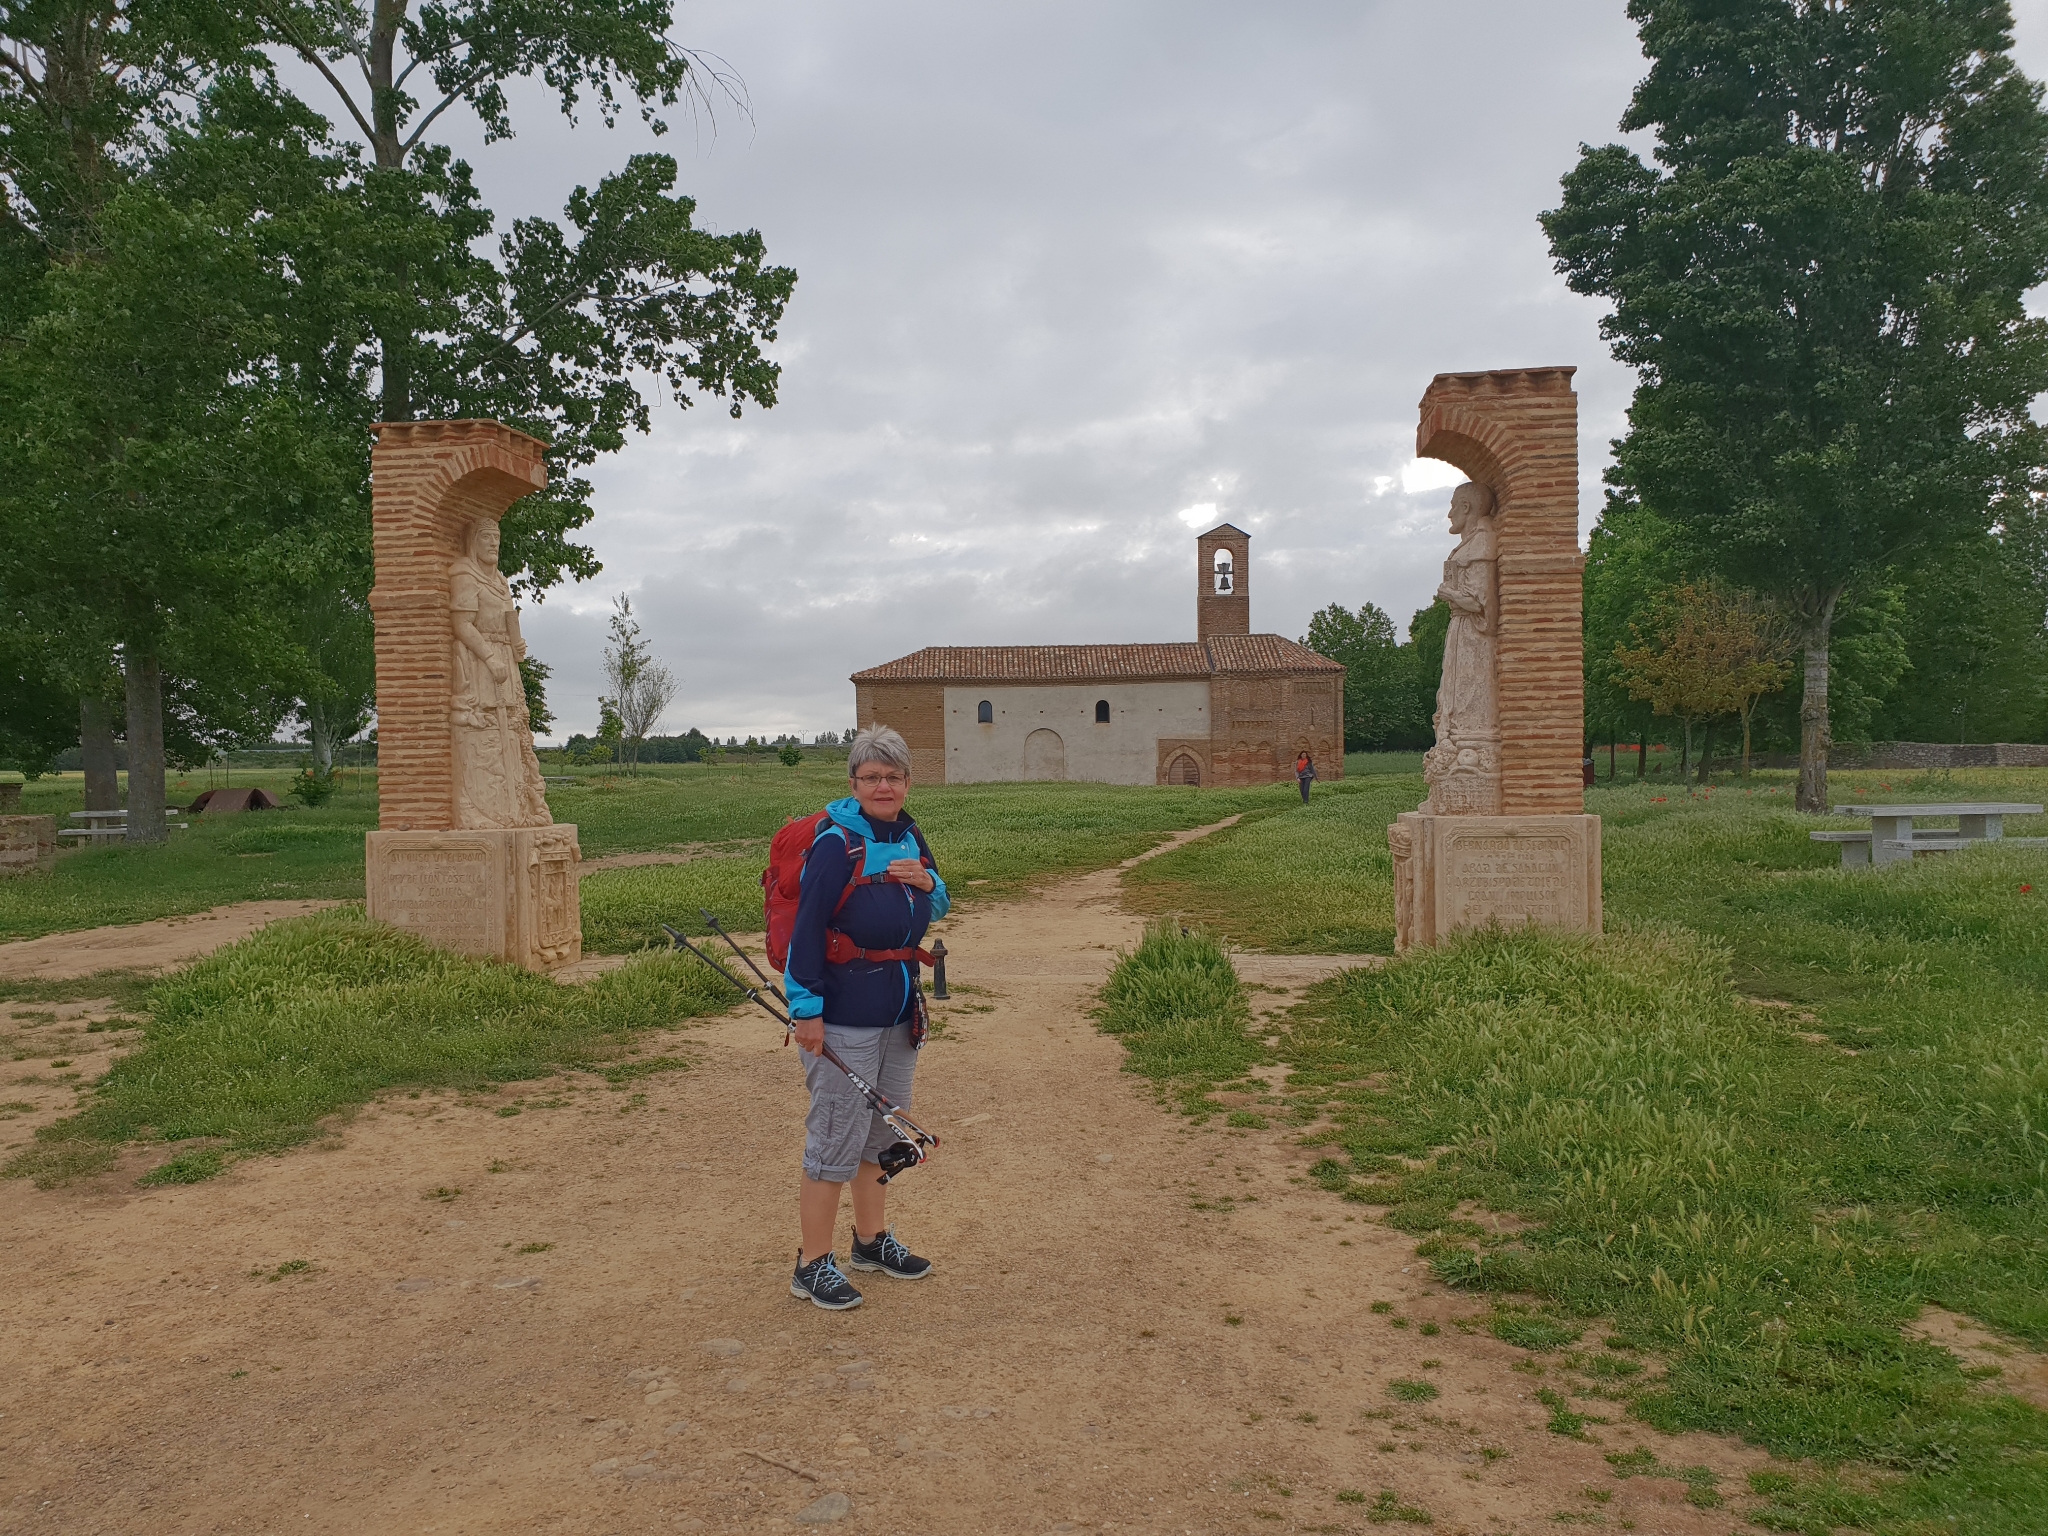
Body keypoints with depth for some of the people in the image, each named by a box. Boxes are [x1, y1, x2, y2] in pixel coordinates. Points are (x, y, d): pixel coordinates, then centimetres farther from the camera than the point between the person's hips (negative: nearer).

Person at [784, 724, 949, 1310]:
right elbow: (806, 929, -18)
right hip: (845, 1015, -8)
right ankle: (813, 1265, 12)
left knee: (882, 1130, 19)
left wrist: (927, 883, -5)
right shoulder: (836, 844, -16)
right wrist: (806, 1008, -20)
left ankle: (871, 1239, 36)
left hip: (900, 1013, 8)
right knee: (836, 1139, -1)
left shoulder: (910, 838, 6)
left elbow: (936, 910, 18)